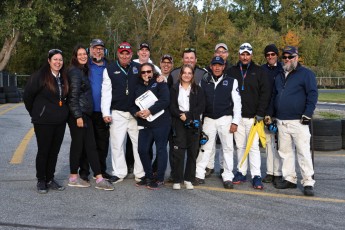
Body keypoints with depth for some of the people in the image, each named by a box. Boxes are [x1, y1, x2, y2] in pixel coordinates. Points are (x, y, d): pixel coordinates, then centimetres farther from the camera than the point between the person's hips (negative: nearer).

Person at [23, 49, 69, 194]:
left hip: (60, 121, 6)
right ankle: (41, 181, 13)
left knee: (54, 151, 10)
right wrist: (35, 113, 3)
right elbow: (27, 96, -5)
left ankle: (50, 179, 21)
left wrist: (62, 112, 13)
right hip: (44, 121, -5)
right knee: (43, 151, 1)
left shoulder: (63, 78, 8)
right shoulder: (39, 76, -10)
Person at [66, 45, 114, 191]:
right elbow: (73, 96, -16)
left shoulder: (84, 70, 17)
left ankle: (99, 179, 8)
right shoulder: (75, 72, -10)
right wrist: (78, 116, -20)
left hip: (85, 113, 9)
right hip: (77, 114, -9)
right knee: (77, 144, 0)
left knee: (90, 146, 6)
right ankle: (73, 178, 11)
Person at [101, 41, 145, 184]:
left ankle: (140, 173, 15)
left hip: (136, 112, 1)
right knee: (117, 144, 3)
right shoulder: (110, 69, 1)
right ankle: (119, 173, 16)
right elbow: (106, 92, -1)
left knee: (139, 143, 4)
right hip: (117, 113, -1)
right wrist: (106, 112, -6)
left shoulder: (138, 68, 5)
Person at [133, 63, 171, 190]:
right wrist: (136, 113, -7)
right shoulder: (138, 87, 16)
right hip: (144, 124, 5)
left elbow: (165, 101, -14)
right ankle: (149, 176, 21)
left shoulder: (160, 84, 0)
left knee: (161, 149, -1)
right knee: (142, 150, 4)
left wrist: (150, 110, -20)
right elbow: (133, 104, 16)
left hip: (161, 122, -5)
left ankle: (160, 179, 8)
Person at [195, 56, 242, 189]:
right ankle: (199, 175, 12)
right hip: (208, 119, 1)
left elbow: (237, 103, -1)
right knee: (205, 147, 4)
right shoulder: (204, 82, 7)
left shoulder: (231, 82, 1)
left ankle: (228, 177, 11)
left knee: (228, 147, 3)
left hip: (225, 119, -1)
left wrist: (235, 122, -7)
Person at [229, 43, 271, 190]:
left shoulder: (259, 72, 3)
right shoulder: (232, 71, 9)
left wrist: (260, 114, -8)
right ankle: (241, 173, 17)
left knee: (253, 147, -5)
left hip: (252, 117, -2)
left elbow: (265, 93, -1)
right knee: (240, 146, 9)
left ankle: (256, 176, -1)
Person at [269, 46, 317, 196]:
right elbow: (274, 96, 23)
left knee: (303, 152, -5)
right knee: (285, 152, 10)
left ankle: (308, 183, 0)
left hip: (298, 122, -6)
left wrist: (307, 115, -14)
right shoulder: (279, 76, 18)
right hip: (281, 122, 6)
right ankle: (289, 179, 20)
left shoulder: (306, 74, -1)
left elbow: (312, 95, -7)